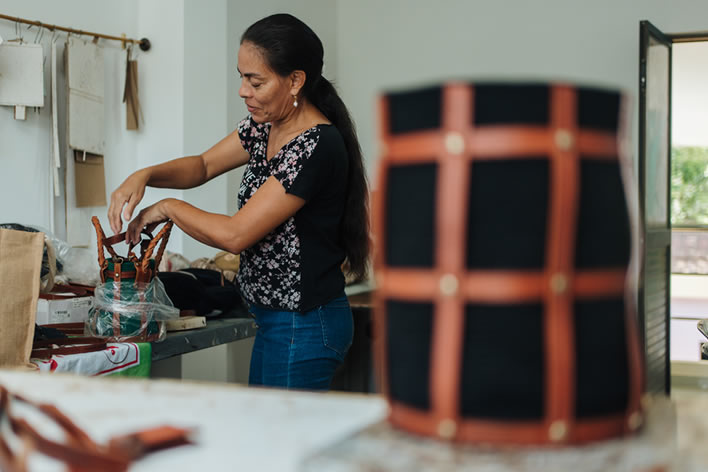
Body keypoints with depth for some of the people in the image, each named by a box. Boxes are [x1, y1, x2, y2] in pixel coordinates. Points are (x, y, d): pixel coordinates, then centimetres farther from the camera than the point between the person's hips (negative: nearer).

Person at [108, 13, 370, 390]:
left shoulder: (317, 147, -24)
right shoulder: (265, 127, 4)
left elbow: (236, 235, -23)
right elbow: (204, 165, 17)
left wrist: (167, 208, -7)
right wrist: (144, 176, -2)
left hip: (304, 329, -9)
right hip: (275, 321, 9)